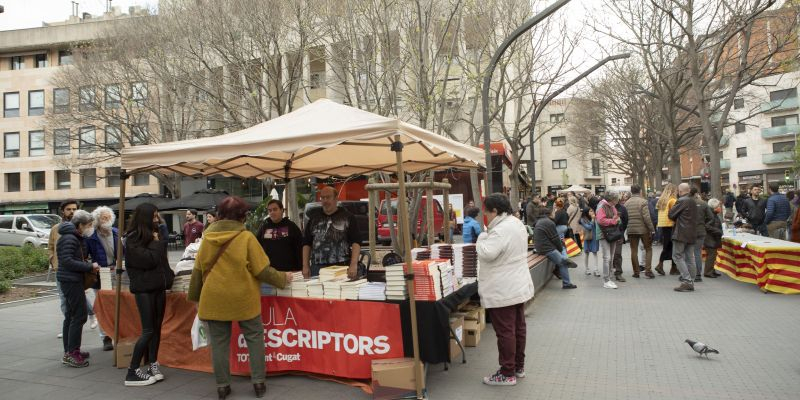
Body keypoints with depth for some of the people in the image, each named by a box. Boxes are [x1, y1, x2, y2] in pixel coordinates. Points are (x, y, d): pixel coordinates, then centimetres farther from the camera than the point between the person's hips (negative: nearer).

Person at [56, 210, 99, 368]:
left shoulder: (77, 238, 16)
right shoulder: (69, 238, -16)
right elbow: (67, 261, -23)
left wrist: (90, 265, 3)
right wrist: (90, 267, -19)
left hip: (73, 281, 11)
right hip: (71, 281, -11)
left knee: (71, 316, 15)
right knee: (79, 315, -10)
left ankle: (69, 352, 23)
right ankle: (71, 354, -6)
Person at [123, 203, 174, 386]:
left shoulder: (154, 235, 14)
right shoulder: (133, 239, -10)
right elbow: (149, 260, -20)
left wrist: (169, 276, 10)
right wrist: (157, 243, -7)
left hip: (159, 287, 7)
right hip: (144, 288, -7)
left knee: (157, 327, 9)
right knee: (148, 330, -9)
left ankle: (153, 365, 18)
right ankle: (132, 372, -2)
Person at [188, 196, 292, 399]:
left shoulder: (208, 237, 2)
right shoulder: (246, 237, -11)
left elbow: (198, 271, 10)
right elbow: (262, 270, -10)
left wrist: (195, 297, 22)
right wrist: (283, 278, 6)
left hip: (214, 299, 3)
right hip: (243, 298, -3)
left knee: (219, 342, 12)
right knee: (254, 338, 12)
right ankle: (258, 382, 15)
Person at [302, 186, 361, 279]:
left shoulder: (347, 217, 4)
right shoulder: (314, 219, 15)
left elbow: (356, 242, -3)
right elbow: (306, 244, 15)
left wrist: (354, 265, -15)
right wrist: (305, 266, 6)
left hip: (342, 267, -3)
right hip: (317, 268, 3)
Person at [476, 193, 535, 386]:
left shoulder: (500, 230, -23)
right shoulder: (517, 223, 10)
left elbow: (486, 253, -27)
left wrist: (482, 237, -11)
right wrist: (487, 238, 13)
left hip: (502, 292, -10)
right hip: (519, 286, 10)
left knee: (505, 332, -1)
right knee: (519, 327, 17)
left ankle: (507, 374, 8)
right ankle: (519, 366, 29)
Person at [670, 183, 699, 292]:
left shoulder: (681, 201, -13)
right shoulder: (693, 201, 14)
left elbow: (671, 215, -12)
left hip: (681, 233, -8)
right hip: (692, 234, 8)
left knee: (677, 256, -4)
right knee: (689, 258, 10)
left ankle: (687, 281, -11)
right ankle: (691, 282, 13)